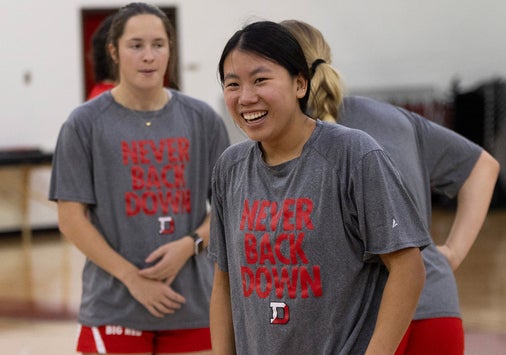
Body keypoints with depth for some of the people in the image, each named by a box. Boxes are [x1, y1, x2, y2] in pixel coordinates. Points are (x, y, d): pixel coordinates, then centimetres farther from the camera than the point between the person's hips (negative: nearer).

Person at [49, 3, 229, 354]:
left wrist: (190, 244, -11)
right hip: (115, 308, -2)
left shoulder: (203, 119, 5)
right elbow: (72, 218, -4)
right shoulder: (85, 124, -3)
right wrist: (132, 277, -11)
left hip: (193, 307, 3)